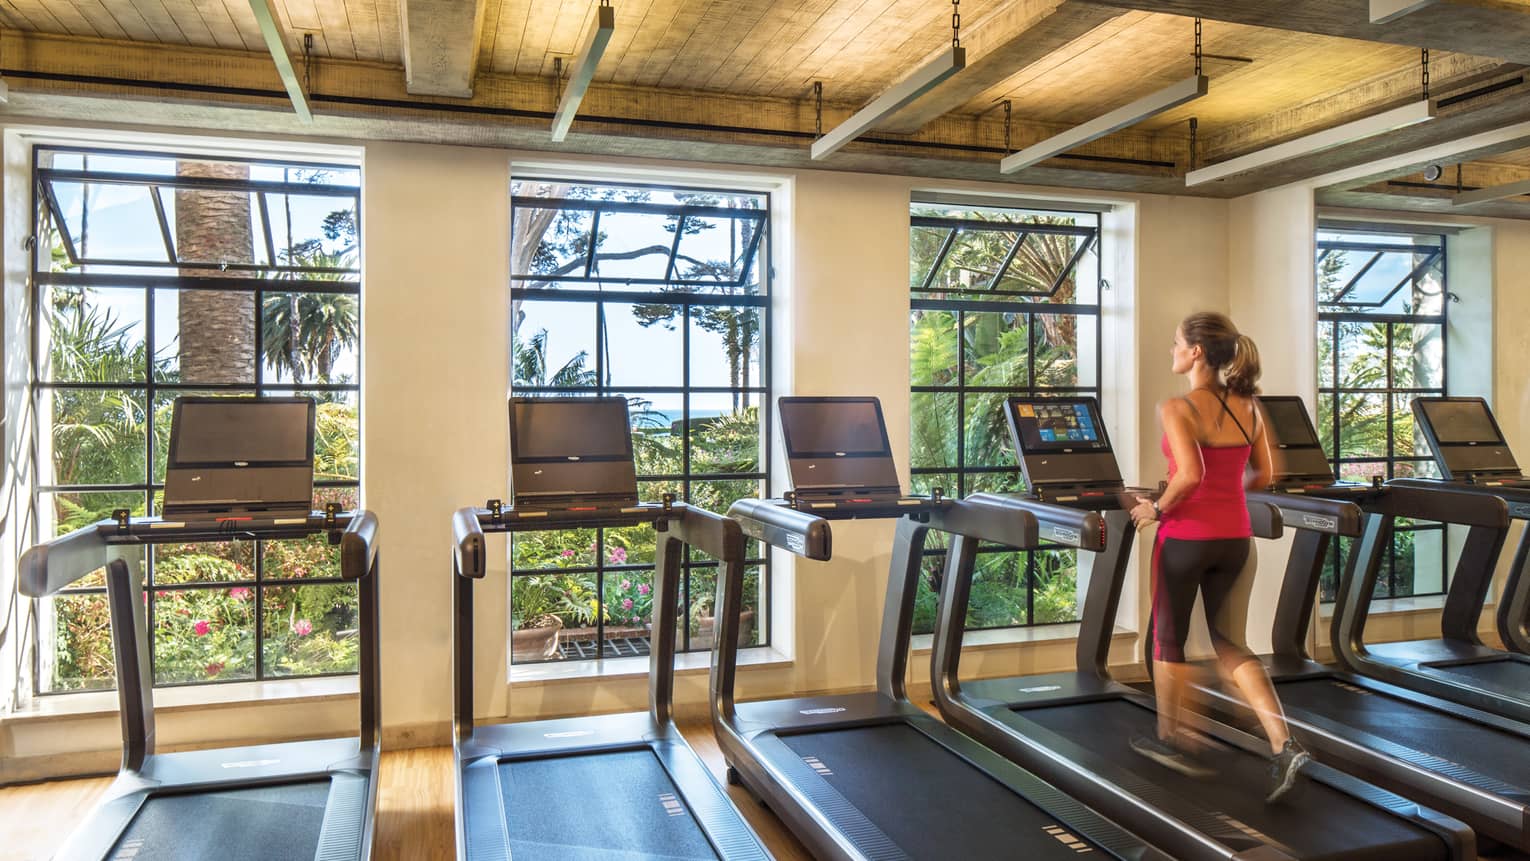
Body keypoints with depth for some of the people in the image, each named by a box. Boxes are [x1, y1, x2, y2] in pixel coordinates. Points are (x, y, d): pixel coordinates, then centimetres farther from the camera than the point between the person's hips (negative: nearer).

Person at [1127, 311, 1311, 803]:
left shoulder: (1177, 409, -14)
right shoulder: (1249, 409, 6)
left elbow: (1189, 475, -26)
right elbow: (1262, 476, 11)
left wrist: (1157, 509, -11)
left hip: (1186, 536, -6)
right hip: (1235, 537, 6)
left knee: (1169, 640, 14)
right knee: (1229, 643, 17)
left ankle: (1170, 739, 30)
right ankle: (1283, 744, 5)